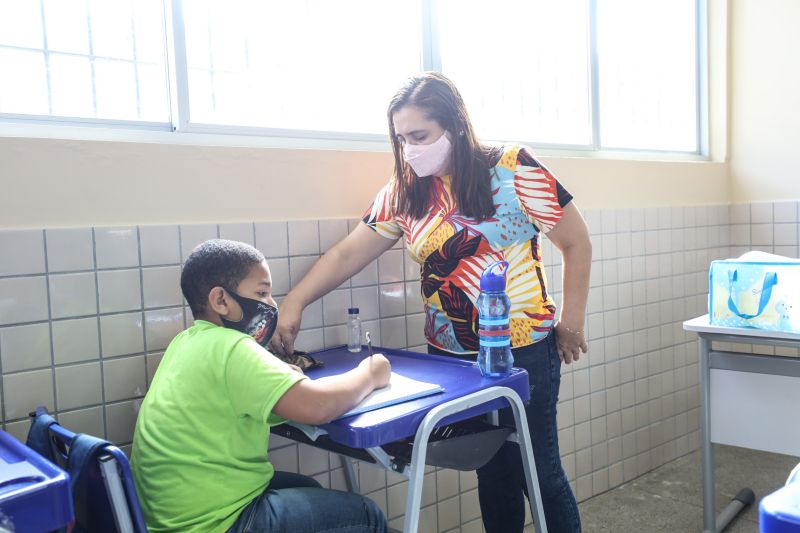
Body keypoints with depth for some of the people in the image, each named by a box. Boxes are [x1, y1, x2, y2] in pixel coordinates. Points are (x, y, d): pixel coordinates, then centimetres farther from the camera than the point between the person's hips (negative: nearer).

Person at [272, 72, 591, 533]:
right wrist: (294, 304, -8)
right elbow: (348, 254, 3)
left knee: (537, 471, 7)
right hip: (450, 355, 4)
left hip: (523, 352, -4)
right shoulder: (404, 192, 2)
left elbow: (577, 242, -5)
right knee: (492, 469, 15)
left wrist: (571, 322, -4)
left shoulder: (512, 168, -10)